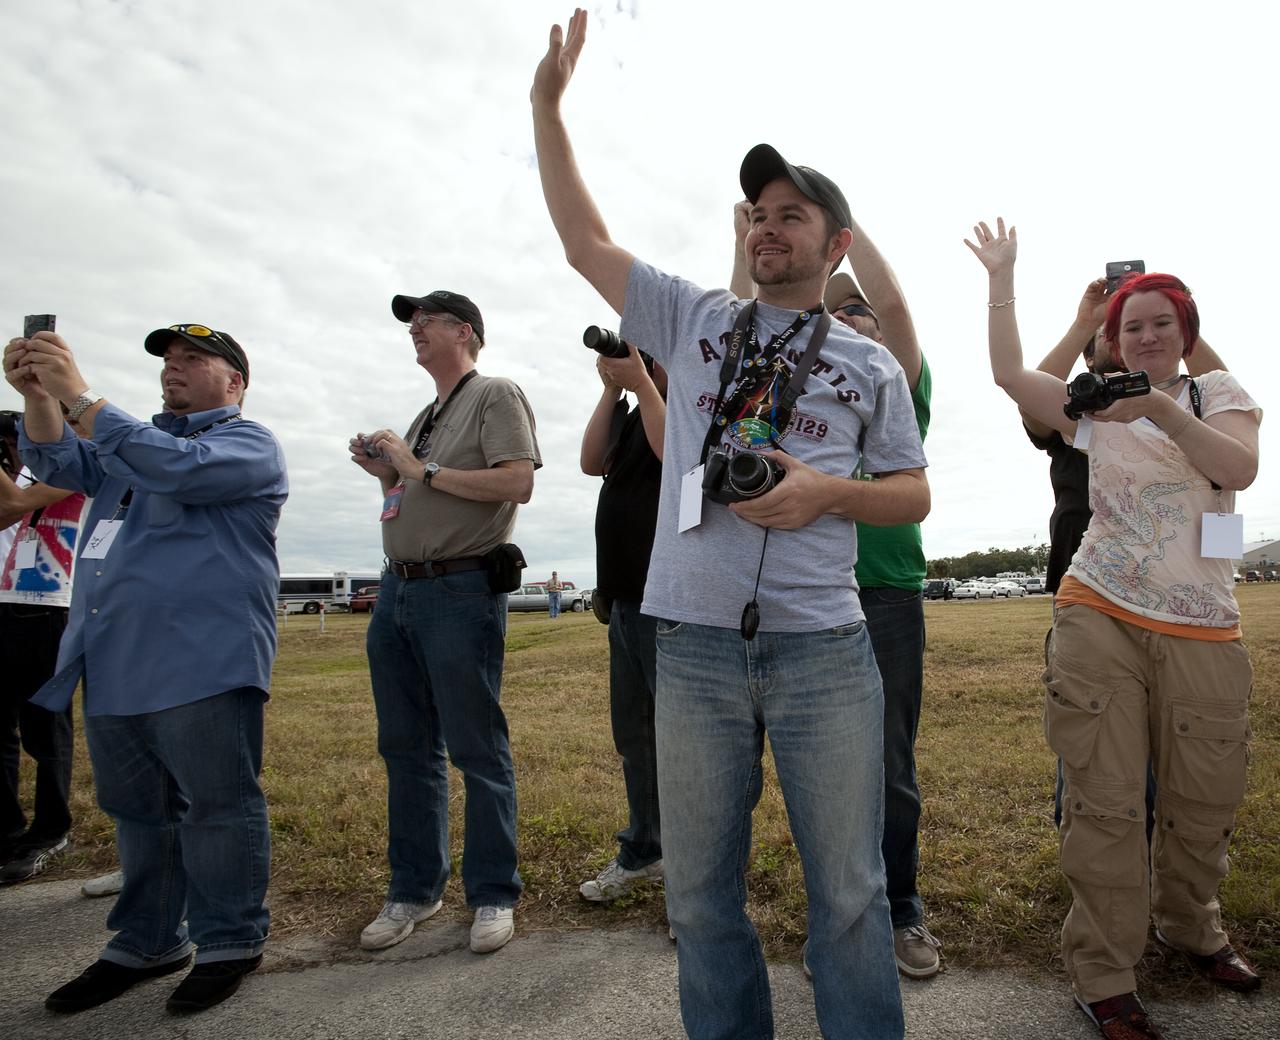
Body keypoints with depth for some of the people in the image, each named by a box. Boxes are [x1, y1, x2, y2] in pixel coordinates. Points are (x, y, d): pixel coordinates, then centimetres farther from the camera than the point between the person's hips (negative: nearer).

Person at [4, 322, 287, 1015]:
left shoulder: (248, 444, -1)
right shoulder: (137, 437, 25)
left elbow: (174, 468, -20)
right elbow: (63, 468, 13)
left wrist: (78, 397, -18)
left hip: (201, 665, -8)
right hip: (115, 666, 8)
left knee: (215, 806, 0)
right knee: (135, 811, 16)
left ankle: (229, 943, 14)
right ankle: (147, 943, 29)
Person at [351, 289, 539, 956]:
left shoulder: (496, 395, -2)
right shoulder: (425, 417, 23)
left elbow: (517, 482, -18)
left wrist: (422, 470, -12)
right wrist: (387, 474, 8)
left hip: (461, 591, -8)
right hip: (397, 588, 9)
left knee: (476, 748, -2)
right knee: (405, 746, 12)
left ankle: (493, 895, 12)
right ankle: (413, 889, 24)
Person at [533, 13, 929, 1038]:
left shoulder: (870, 362, 10)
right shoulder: (695, 319, 13)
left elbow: (914, 493, 11)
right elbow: (585, 241, 16)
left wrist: (826, 490, -9)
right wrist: (548, 103, 13)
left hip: (824, 648, -1)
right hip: (697, 645, 1)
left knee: (849, 891, 7)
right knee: (700, 893, 11)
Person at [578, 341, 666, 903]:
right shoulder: (634, 410, 20)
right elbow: (593, 462, 5)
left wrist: (640, 383, -16)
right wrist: (612, 390, 0)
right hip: (626, 598, 8)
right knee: (634, 735, 16)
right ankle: (642, 854, 30)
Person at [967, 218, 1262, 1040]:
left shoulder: (1217, 392, 7)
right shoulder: (1094, 408, 9)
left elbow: (1240, 468, -11)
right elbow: (1011, 374, -1)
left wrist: (1162, 410, -25)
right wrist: (1002, 278, 1)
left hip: (1204, 632, 1)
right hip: (1102, 621, -1)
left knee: (1206, 796, 11)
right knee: (1107, 801, -3)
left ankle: (1191, 927, 38)